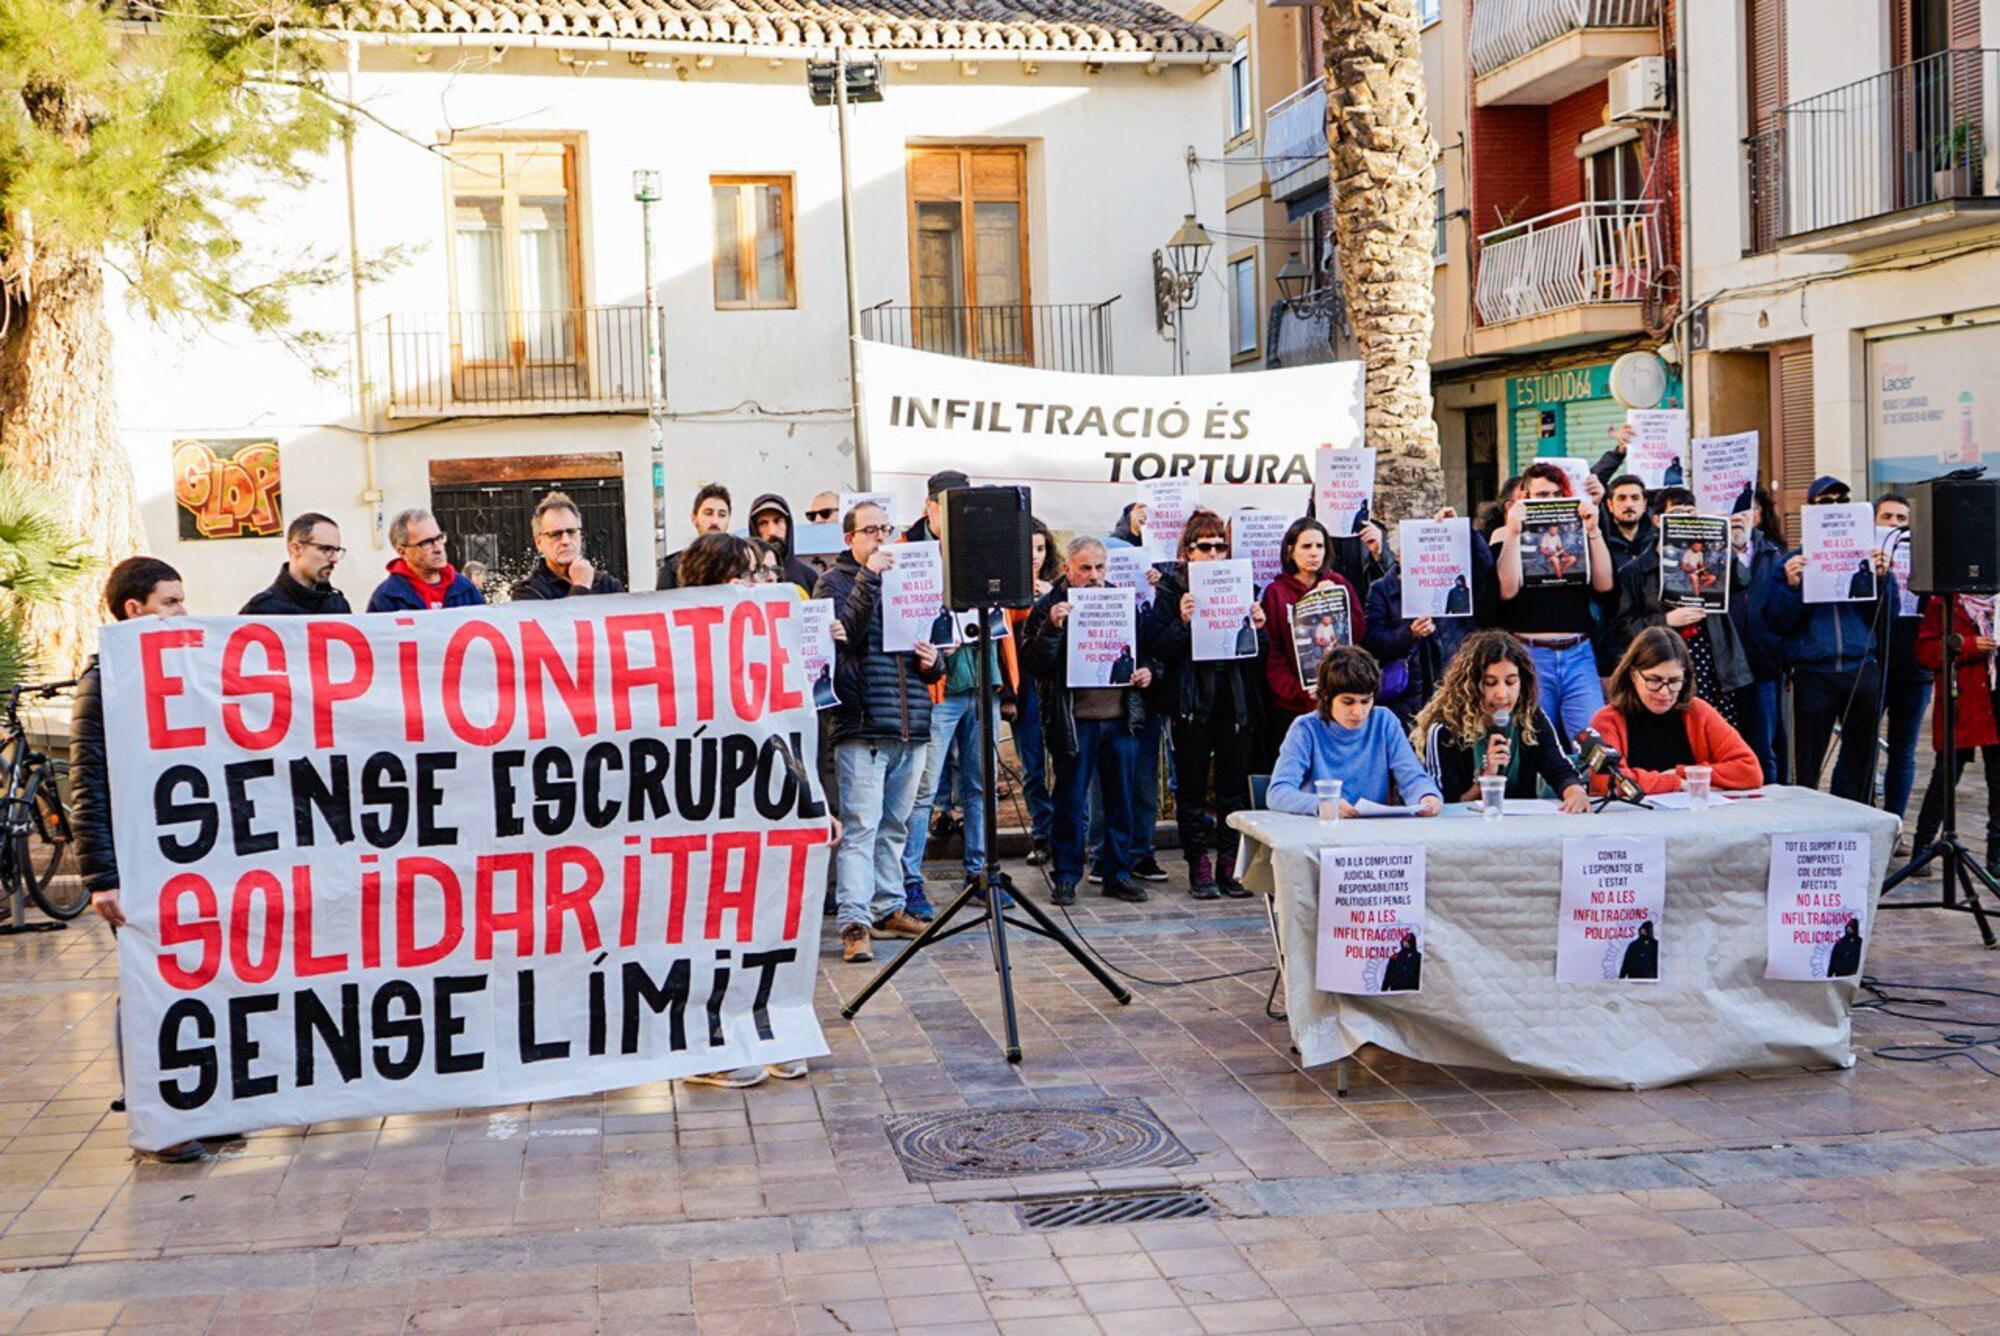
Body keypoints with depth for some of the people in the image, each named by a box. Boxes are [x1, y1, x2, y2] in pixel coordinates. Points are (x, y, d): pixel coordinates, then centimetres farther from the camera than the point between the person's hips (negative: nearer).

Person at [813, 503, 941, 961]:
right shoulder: (833, 582, 3)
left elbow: (929, 640, 27)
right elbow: (844, 632, -15)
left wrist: (932, 662, 5)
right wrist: (869, 577, -19)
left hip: (911, 729, 6)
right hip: (861, 726, -6)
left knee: (894, 827, 12)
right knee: (861, 826, -11)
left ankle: (888, 910, 20)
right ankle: (854, 923, -15)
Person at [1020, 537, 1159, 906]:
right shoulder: (1048, 607, -1)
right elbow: (1033, 665, -9)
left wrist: (1147, 670, 1)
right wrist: (1052, 627, -22)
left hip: (1121, 718, 3)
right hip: (1074, 721, -3)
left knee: (1122, 801, 9)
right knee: (1071, 803, 3)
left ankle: (1118, 873, 19)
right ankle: (1067, 876, 13)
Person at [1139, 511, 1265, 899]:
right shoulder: (1172, 587, 1)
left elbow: (1256, 649, 13)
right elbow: (1156, 647, -7)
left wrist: (1256, 627, -7)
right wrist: (1182, 622, -22)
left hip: (1236, 698, 3)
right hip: (1192, 700, -3)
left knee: (1235, 785, 4)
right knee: (1192, 785, 3)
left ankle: (1230, 864, 12)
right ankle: (1198, 866, 10)